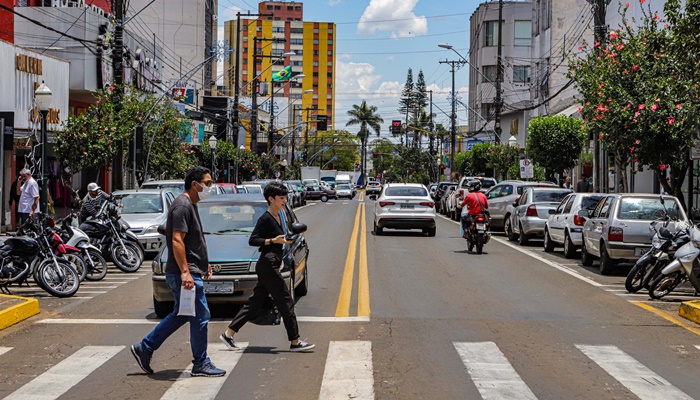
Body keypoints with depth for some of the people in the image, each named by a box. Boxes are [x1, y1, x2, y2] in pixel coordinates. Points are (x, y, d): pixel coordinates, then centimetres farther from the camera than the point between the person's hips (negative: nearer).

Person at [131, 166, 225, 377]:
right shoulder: (183, 206, -15)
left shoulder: (190, 205, 18)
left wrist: (204, 264, 27)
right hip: (186, 274, -11)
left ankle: (144, 348, 22)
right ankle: (200, 364, 4)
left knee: (180, 315, 16)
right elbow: (177, 241, -23)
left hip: (190, 272, 11)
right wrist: (185, 272, -27)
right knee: (200, 316, -4)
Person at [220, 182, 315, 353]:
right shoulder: (265, 219, -12)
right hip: (267, 266, -10)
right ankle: (295, 342, 0)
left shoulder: (277, 218, 15)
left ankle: (228, 334, 16)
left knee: (255, 303, 11)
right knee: (286, 302, -5)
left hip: (271, 266, 10)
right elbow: (252, 240, -15)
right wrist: (273, 240, -22)